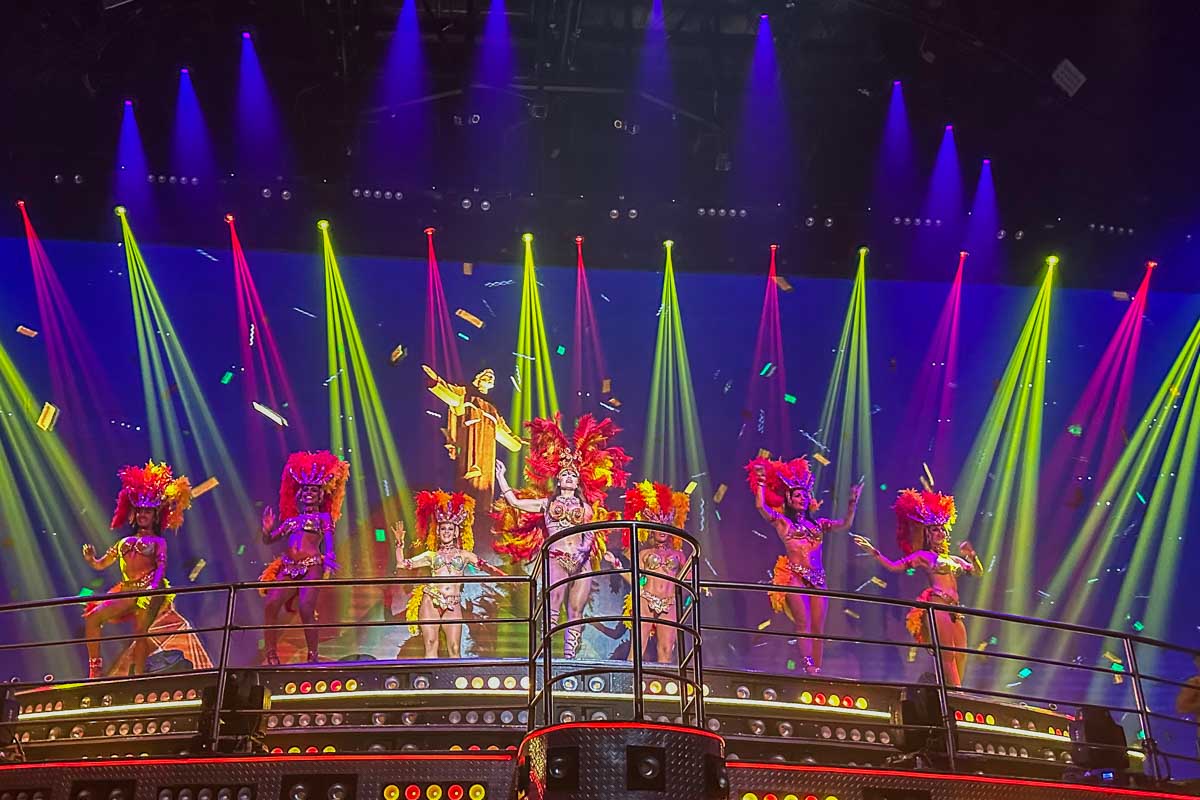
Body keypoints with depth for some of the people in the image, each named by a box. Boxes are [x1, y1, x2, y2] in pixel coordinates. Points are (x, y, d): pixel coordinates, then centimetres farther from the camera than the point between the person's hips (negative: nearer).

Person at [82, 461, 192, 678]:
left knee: (141, 632, -13)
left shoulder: (158, 541, 11)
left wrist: (154, 585, -26)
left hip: (148, 590, -5)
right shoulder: (125, 542, 24)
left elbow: (161, 566, -6)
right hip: (127, 590, 5)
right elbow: (100, 565, 23)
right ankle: (95, 668, -3)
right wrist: (90, 559, -1)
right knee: (92, 617, -9)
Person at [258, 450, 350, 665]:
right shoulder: (291, 520, 26)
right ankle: (270, 655, -12)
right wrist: (267, 529, 5)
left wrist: (329, 558, -22)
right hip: (289, 567, 4)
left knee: (306, 609, -20)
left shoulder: (323, 517, 15)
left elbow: (328, 540, -2)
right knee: (271, 605, -17)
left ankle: (313, 656, -10)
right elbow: (268, 540, 27)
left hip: (312, 567, -4)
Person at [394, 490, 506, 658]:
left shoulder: (464, 554, 14)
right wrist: (400, 543, 5)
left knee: (455, 649, -4)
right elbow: (402, 563, 13)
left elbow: (484, 566, 5)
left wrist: (503, 576, -11)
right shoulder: (431, 555, 14)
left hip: (453, 605, 0)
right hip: (431, 601, 0)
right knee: (431, 645, -6)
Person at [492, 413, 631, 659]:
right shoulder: (546, 503, 17)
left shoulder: (586, 508, 20)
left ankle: (570, 657, -3)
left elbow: (592, 537, 19)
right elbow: (514, 502, 15)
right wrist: (501, 478, 18)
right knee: (554, 603, -19)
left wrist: (607, 555, 6)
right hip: (556, 558, -2)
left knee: (575, 611, -3)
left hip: (581, 561, 2)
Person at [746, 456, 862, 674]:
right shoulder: (782, 522, 7)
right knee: (803, 624, -14)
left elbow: (845, 525, 14)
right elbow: (760, 505, -6)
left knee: (818, 627, 0)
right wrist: (761, 482, 3)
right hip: (795, 577, -4)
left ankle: (817, 669, 2)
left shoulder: (818, 523, 19)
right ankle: (809, 669, -18)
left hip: (817, 578, 4)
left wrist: (852, 503, 7)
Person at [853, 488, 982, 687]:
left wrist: (972, 555, 5)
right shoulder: (923, 555, 6)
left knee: (960, 656, 0)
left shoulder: (954, 559, 24)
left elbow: (978, 572, 24)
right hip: (937, 606, -7)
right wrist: (872, 550, -8)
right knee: (947, 654, -12)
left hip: (954, 610, 7)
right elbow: (894, 566, 1)